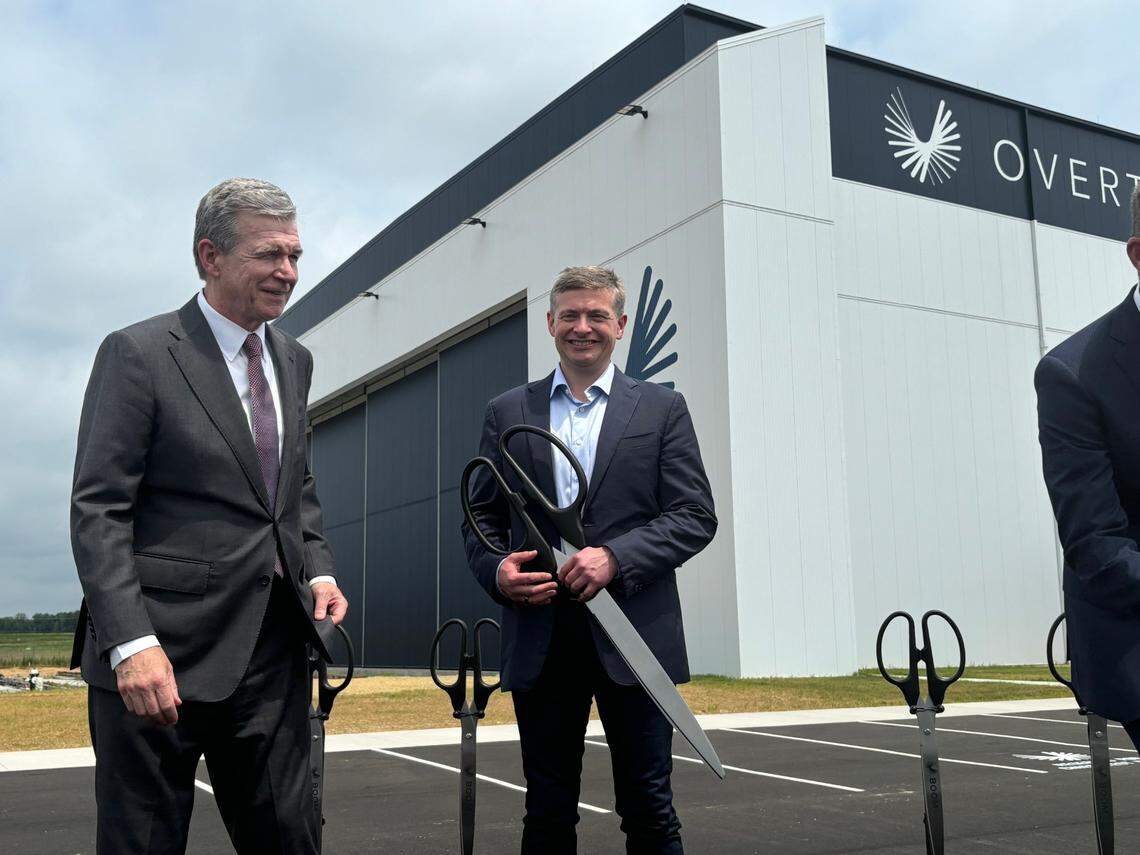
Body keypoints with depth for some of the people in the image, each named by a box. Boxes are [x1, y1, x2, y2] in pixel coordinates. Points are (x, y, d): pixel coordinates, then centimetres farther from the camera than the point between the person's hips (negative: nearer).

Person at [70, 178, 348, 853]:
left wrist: (318, 569, 5)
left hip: (275, 649, 6)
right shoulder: (138, 354, -8)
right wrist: (132, 644, -21)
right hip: (162, 652, -6)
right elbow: (99, 512, -12)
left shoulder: (294, 361, 13)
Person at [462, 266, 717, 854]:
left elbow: (696, 516, -1)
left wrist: (615, 557, -15)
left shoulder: (662, 409, 6)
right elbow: (481, 517, 13)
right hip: (539, 643, 2)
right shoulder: (507, 413, 11)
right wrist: (497, 571, -8)